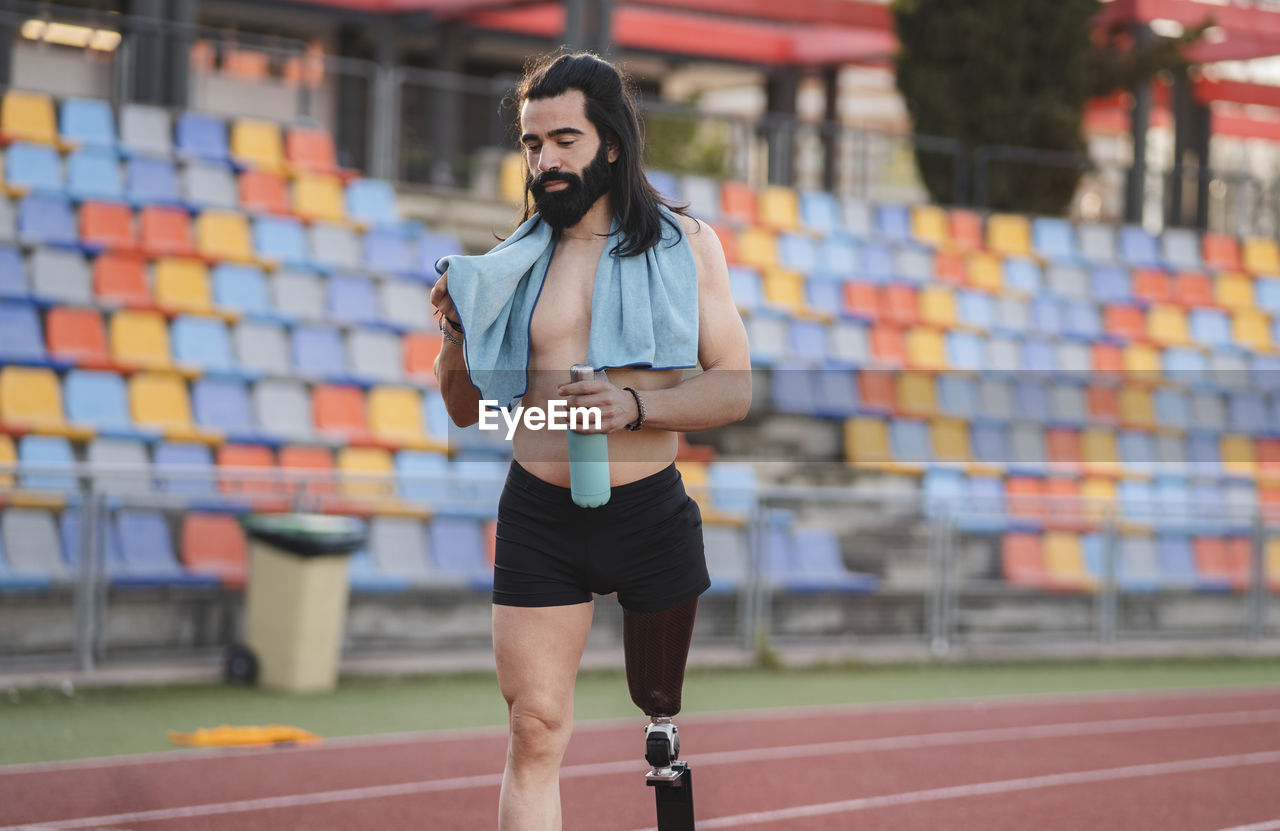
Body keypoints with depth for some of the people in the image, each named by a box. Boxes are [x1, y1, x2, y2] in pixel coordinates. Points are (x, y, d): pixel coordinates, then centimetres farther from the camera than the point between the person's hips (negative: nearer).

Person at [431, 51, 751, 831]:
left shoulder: (685, 243, 1)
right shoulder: (514, 258, 6)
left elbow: (735, 388, -4)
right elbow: (468, 410, 10)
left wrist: (636, 405, -21)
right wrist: (457, 339, -11)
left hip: (652, 511, -1)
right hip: (539, 522, 1)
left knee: (669, 712, 13)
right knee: (535, 733, -5)